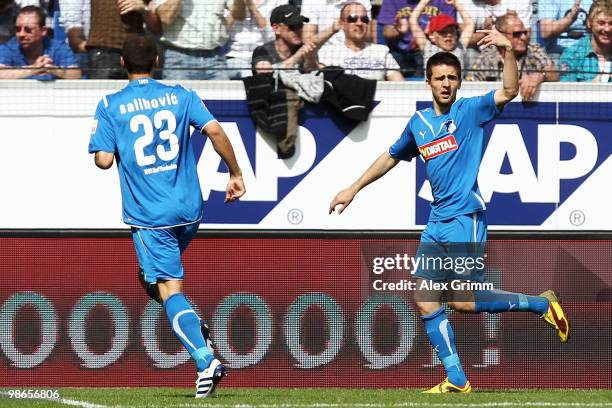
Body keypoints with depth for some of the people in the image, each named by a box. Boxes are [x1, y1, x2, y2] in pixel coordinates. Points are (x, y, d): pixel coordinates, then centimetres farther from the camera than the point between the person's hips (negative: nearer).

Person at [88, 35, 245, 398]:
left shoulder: (110, 106, -3)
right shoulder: (181, 96, 4)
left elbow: (104, 160, -8)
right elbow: (214, 130, -9)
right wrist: (236, 173, -1)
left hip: (148, 215, -4)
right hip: (188, 209, 4)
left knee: (169, 288, -6)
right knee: (151, 276, 26)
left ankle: (206, 360, -21)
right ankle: (192, 326, 6)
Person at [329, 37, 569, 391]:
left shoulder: (470, 111, -3)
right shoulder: (419, 123, 14)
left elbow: (509, 91, -19)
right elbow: (391, 157, 29)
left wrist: (508, 51, -32)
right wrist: (354, 189, 30)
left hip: (465, 218, -7)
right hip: (437, 223, 7)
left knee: (463, 301, -12)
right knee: (426, 302, 1)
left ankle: (542, 304, 5)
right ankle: (457, 380, 6)